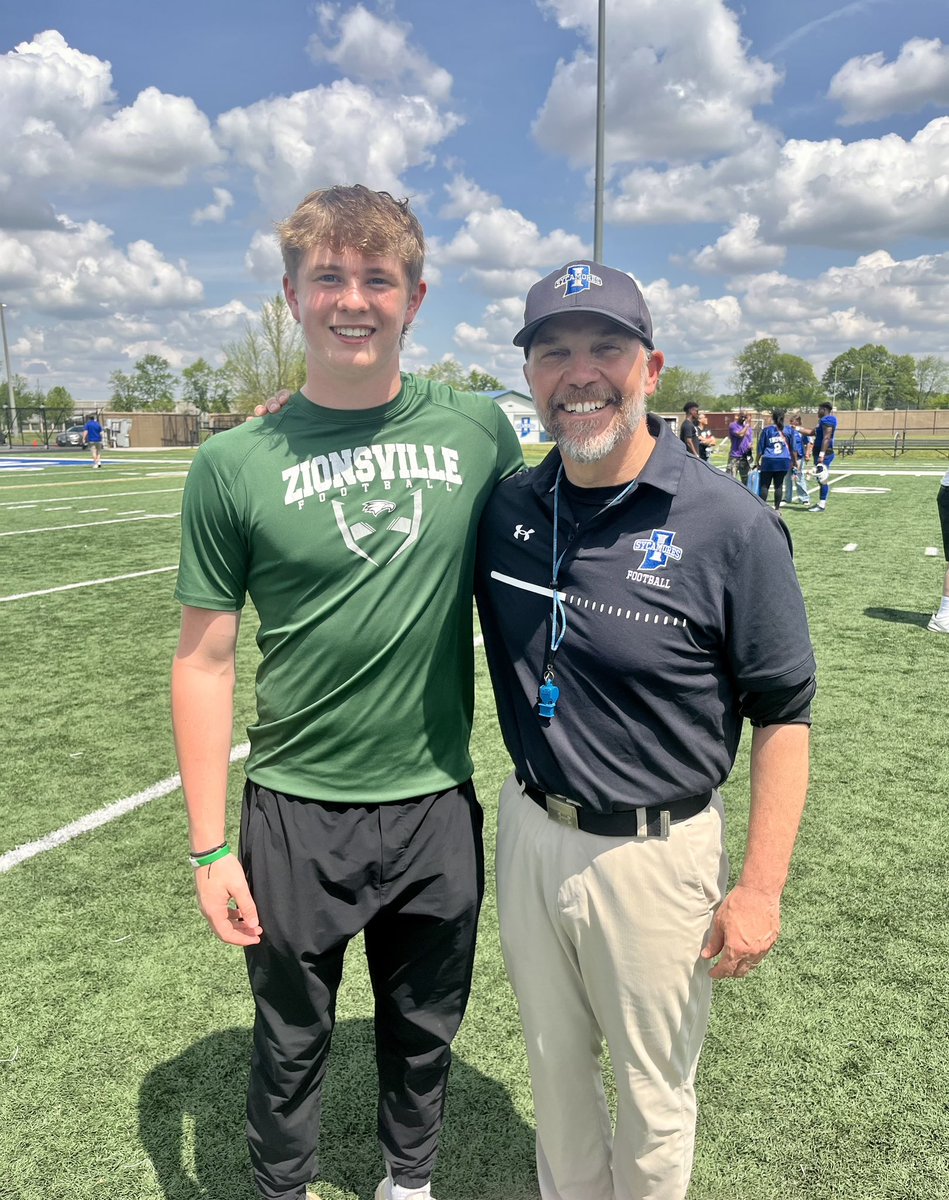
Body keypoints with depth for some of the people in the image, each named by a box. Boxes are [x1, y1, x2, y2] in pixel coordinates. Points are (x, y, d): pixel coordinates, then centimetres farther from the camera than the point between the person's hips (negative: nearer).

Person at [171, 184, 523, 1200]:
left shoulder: (478, 430, -4)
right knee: (291, 1040, 20)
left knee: (423, 1032, 22)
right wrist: (208, 847, -5)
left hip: (438, 805, 2)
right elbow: (204, 661, -4)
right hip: (296, 812, -1)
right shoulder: (235, 464, -9)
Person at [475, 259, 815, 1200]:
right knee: (553, 1064, 26)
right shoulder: (506, 508, -4)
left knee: (652, 1094, 18)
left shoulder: (732, 528, -18)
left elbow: (782, 716, -12)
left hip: (653, 853, -4)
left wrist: (760, 888, -13)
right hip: (528, 830, 5)